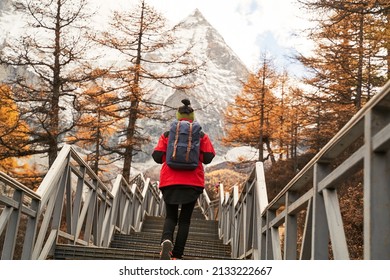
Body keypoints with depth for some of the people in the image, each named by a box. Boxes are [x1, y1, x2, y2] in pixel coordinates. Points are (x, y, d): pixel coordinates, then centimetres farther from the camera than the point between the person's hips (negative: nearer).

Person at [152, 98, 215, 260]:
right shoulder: (201, 136, 4)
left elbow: (157, 157, -2)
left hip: (169, 182, 1)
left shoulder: (167, 135, 4)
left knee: (171, 217, 13)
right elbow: (208, 158, -4)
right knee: (185, 219, 10)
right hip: (193, 183, 0)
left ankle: (166, 240, -18)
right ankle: (177, 256, 5)